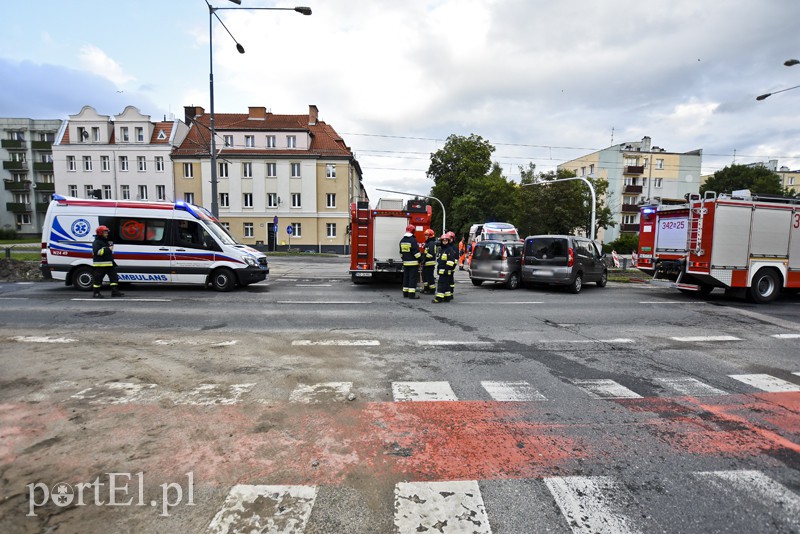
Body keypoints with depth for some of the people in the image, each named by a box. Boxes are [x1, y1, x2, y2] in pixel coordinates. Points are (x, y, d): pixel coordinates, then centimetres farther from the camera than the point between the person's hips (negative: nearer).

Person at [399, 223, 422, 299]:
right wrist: (420, 259, -7)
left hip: (405, 263, 7)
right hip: (413, 263, -7)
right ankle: (411, 294, -5)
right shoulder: (413, 240, -15)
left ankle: (405, 293, 16)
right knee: (413, 278, -4)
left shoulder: (402, 241, 10)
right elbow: (416, 252, -16)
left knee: (406, 277, 12)